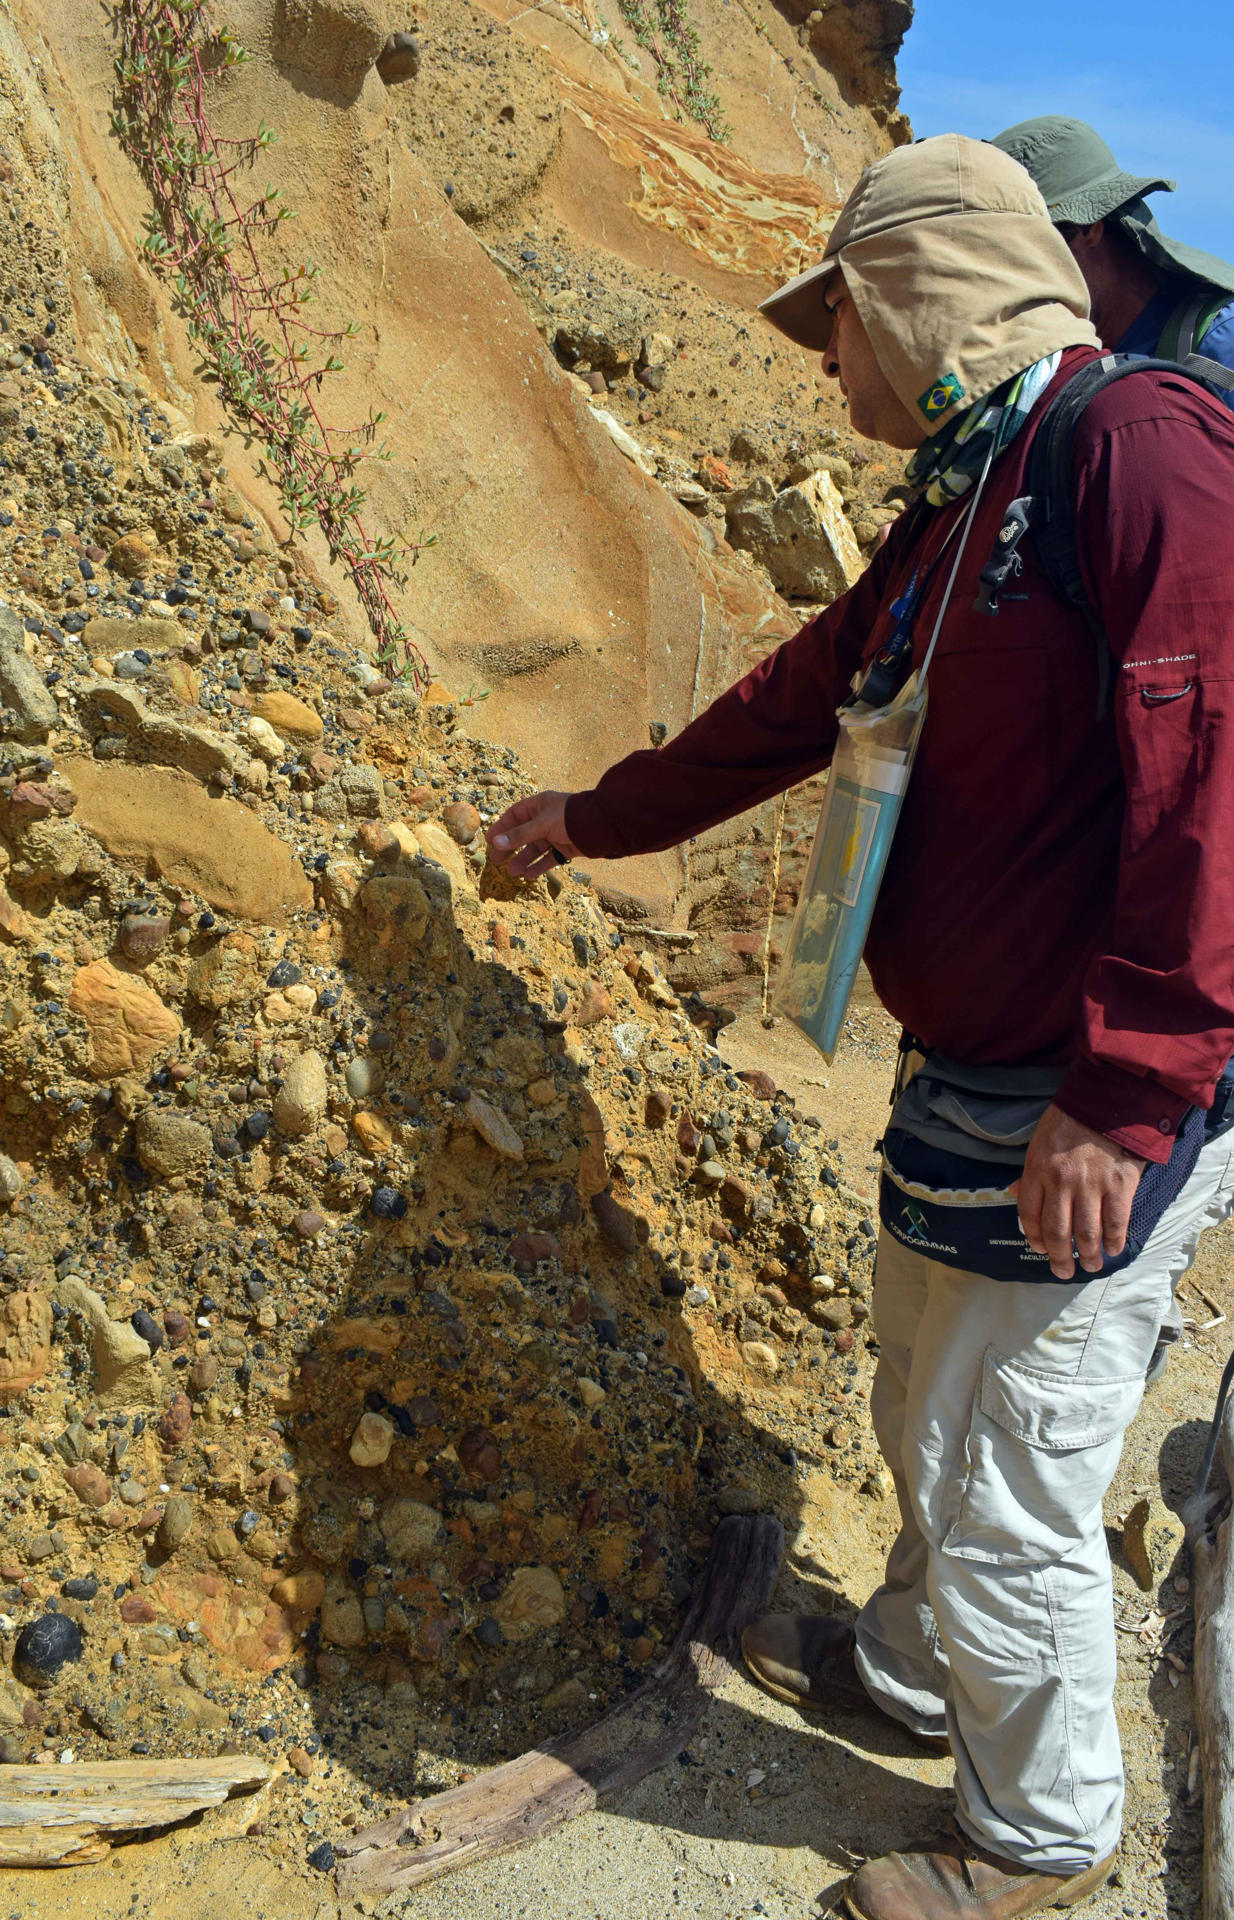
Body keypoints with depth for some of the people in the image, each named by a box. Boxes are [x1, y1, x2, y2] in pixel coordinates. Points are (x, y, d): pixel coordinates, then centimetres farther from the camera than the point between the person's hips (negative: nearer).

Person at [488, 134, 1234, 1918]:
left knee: (1009, 1489, 5)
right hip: (978, 1081, 9)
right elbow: (795, 702, 24)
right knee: (925, 1419, 25)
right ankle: (912, 1667, 49)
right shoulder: (954, 513, 14)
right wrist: (597, 816, 34)